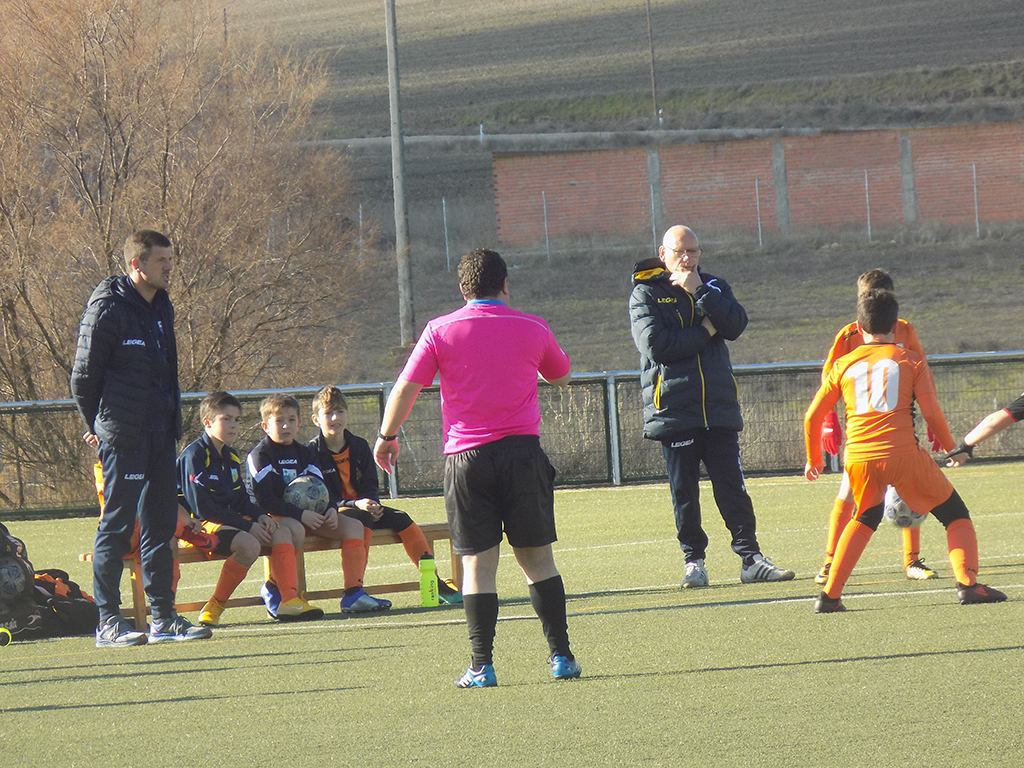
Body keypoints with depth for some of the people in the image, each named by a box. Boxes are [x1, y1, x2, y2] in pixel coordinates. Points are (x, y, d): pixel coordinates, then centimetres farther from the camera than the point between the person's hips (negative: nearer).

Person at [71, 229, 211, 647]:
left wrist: (171, 419, 15)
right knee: (117, 526, -5)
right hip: (123, 435, -8)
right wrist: (96, 425, 1)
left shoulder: (162, 307, 13)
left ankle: (163, 616, 14)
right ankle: (108, 621, -2)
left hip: (160, 431, 8)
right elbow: (84, 375, -8)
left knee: (161, 524, 9)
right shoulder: (107, 309, -12)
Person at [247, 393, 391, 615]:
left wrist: (330, 509, -10)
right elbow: (264, 498, -17)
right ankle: (274, 590, -22)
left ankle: (353, 594, -14)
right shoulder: (260, 455, -7)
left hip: (307, 515, 7)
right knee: (295, 529, -40)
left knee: (353, 526, -7)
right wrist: (301, 514, -24)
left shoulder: (303, 453, 16)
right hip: (272, 517, -7)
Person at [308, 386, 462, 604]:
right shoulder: (312, 452, -8)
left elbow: (371, 486, 9)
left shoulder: (359, 447, 8)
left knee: (401, 519, -13)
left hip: (363, 508, 6)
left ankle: (435, 583, -8)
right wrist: (355, 505, -26)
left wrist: (372, 505, -14)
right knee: (361, 519, -35)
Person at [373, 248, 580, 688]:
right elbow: (561, 376, 24)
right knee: (537, 558, 8)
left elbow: (405, 389, -1)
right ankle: (561, 657, 7)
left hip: (466, 456, -1)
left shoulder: (440, 331, 0)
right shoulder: (532, 329, 5)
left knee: (478, 563, 1)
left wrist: (386, 437, 13)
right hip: (521, 450, 1)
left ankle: (482, 667, -3)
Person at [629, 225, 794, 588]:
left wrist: (699, 291, -12)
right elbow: (656, 344, -14)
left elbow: (736, 325, -5)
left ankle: (751, 558, 2)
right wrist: (705, 331, -8)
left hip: (719, 406, 2)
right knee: (684, 491, 2)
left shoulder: (713, 286, 14)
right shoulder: (645, 294, 2)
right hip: (673, 407, -2)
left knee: (732, 486, 1)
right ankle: (694, 561, 10)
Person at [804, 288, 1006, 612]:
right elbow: (932, 413, 1)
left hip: (858, 458, 3)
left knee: (866, 518, 29)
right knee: (955, 515, 11)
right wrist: (949, 446, 19)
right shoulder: (911, 360, 9)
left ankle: (830, 595, 20)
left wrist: (814, 459, 32)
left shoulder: (843, 365, 16)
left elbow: (812, 417, 17)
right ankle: (967, 583, -11)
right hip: (902, 452, -3)